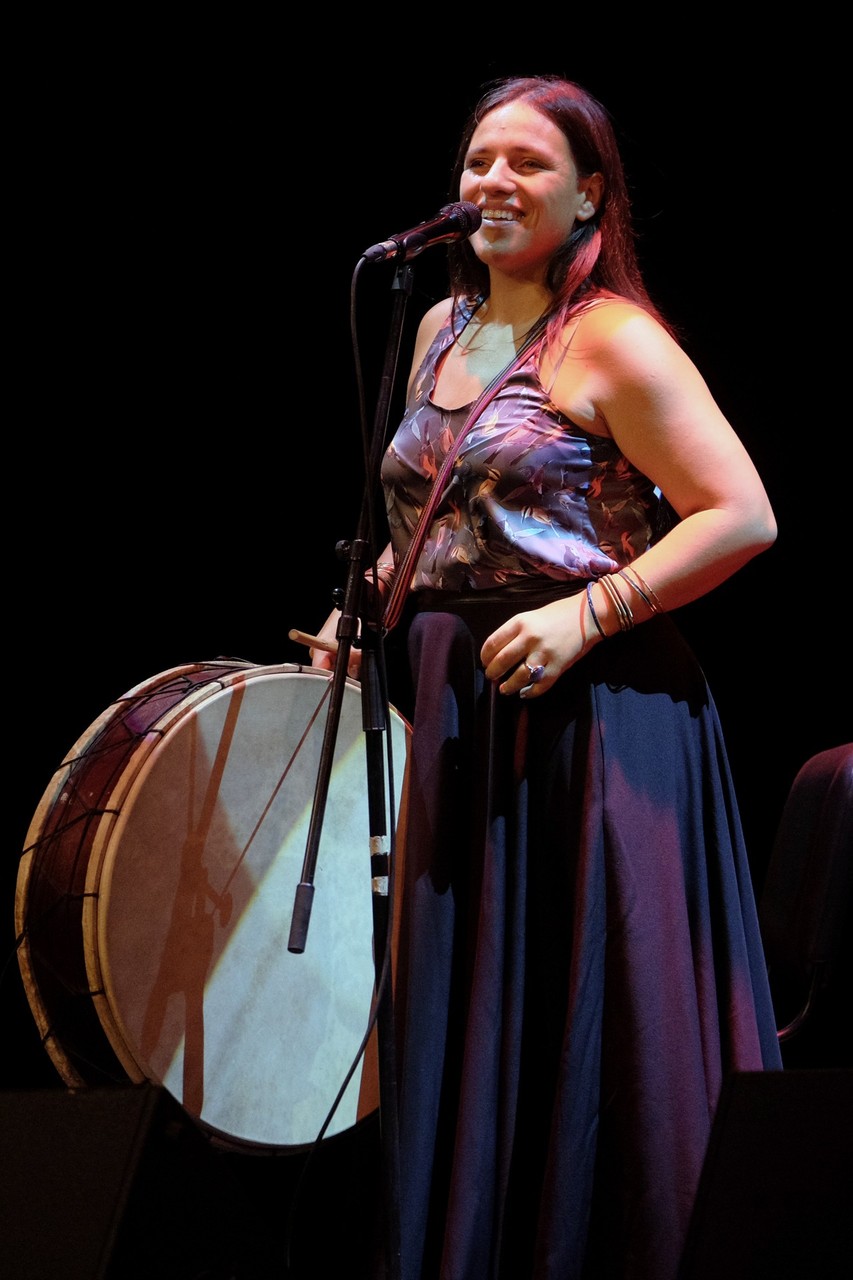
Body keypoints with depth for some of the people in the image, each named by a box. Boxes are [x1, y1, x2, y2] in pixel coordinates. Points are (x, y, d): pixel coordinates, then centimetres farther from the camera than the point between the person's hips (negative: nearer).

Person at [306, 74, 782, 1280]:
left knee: (596, 1020, -3)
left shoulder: (614, 341, -10)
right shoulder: (442, 330, 13)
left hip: (595, 708, -8)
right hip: (463, 712, 8)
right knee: (474, 1015, 12)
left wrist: (588, 611, -21)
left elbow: (743, 516, -16)